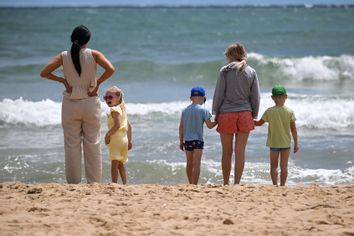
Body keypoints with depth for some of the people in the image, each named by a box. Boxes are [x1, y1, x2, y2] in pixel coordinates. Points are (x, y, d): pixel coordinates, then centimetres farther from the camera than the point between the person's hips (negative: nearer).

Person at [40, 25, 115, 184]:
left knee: (72, 145, 7)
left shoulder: (64, 56, -2)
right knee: (92, 144, 7)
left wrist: (63, 80, 1)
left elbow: (44, 72, -5)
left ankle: (73, 183, 8)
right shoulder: (93, 55, -7)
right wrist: (97, 83, -8)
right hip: (90, 103, -1)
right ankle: (94, 182, 7)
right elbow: (110, 69, -20)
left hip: (70, 104, 1)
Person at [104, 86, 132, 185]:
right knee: (120, 164, 14)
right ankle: (124, 184, 12)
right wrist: (129, 140, 21)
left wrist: (107, 135, -17)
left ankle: (114, 184, -13)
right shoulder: (122, 109, 17)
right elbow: (129, 126, 19)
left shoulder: (114, 109, -11)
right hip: (124, 139, 9)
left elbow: (117, 125, -24)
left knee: (114, 163, -9)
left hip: (116, 138, -9)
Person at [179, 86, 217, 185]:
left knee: (189, 164, 15)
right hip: (198, 140, -5)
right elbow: (209, 125, -7)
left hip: (187, 140, 5)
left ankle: (190, 184, 25)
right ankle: (195, 184, -13)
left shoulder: (185, 110, 7)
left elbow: (181, 127, 8)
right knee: (196, 163, -7)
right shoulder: (203, 110, -7)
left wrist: (181, 141, 14)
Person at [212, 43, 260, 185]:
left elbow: (219, 94, -4)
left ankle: (226, 184, 12)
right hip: (244, 114, 2)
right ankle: (237, 183, 1)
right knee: (240, 152, 3)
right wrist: (254, 115, 14)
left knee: (227, 152, 7)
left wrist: (216, 113, 5)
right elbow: (255, 97, 6)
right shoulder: (251, 72, 4)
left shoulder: (225, 71, -4)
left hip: (226, 114, -2)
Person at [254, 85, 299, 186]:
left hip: (273, 143, -1)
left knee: (274, 166, 7)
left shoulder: (269, 111, -9)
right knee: (284, 166, 8)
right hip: (286, 143, 1)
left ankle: (275, 185, -1)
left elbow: (259, 123, 0)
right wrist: (296, 143, 3)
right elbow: (293, 129, -4)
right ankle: (282, 186, 7)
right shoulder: (290, 112, -6)